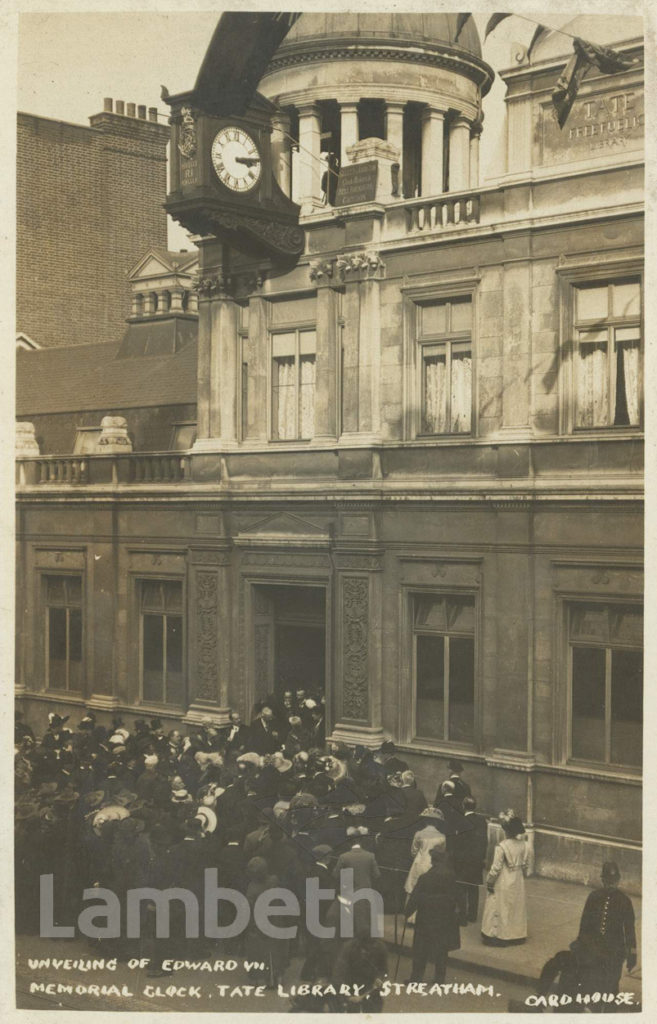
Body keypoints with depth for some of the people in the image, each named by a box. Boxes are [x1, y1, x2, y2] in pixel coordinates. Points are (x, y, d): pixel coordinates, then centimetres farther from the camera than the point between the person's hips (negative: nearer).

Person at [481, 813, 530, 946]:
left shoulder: (502, 846, -22)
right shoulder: (524, 845, -7)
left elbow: (496, 868, -17)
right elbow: (526, 865, 4)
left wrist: (489, 882, -5)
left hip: (503, 883, -5)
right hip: (518, 882, 5)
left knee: (499, 908, 8)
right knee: (516, 908, 18)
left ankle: (497, 935, 14)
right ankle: (516, 935, 29)